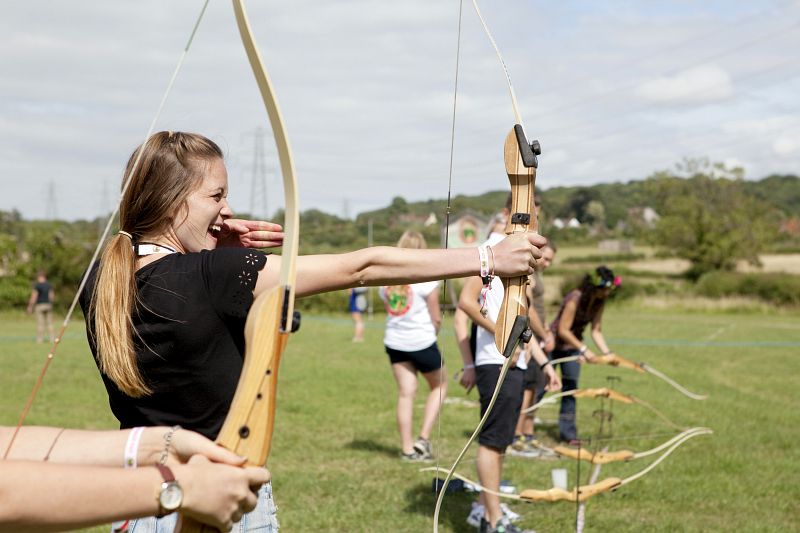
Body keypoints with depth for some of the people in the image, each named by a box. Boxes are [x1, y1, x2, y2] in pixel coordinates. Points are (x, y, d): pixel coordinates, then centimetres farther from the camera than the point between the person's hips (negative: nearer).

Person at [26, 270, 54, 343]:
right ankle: (51, 338, 9)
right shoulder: (49, 285, 5)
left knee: (40, 323, -2)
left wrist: (30, 307, -6)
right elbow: (52, 296, 5)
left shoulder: (37, 285, -11)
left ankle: (39, 339, -1)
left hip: (39, 305, -5)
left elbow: (34, 297, -12)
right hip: (48, 305, 5)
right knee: (49, 322, 10)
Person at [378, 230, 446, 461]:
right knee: (439, 386, 15)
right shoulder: (426, 277, -13)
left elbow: (389, 310, 6)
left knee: (405, 393, 8)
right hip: (422, 341, -4)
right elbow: (436, 318, -9)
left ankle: (407, 449, 8)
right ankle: (423, 438, 6)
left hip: (394, 341, 5)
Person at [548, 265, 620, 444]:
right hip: (555, 343, -6)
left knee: (571, 389, 3)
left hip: (572, 347, 6)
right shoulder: (575, 299, -27)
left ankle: (567, 432, 9)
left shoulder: (599, 302, -6)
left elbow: (596, 330, -2)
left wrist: (607, 352, -15)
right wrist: (584, 349, -30)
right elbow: (563, 330, -27)